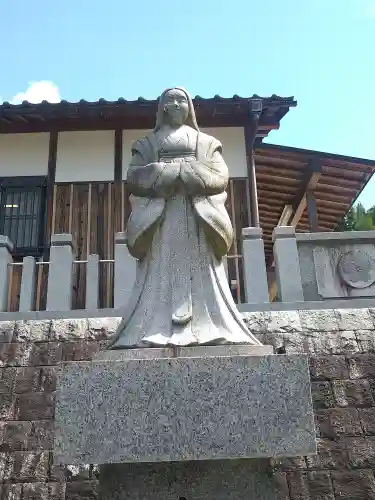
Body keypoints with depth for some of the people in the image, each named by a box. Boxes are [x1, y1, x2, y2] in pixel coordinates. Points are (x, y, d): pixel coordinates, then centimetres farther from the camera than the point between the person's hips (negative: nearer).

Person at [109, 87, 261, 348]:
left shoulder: (206, 142, 21)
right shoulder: (148, 143, 21)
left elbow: (219, 175, 5)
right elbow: (135, 176, 5)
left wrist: (186, 176, -9)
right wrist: (172, 176, -9)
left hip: (199, 215, 0)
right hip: (160, 215, 0)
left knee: (200, 273, -10)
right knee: (162, 272, -13)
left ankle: (209, 329, -14)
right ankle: (157, 331, -19)